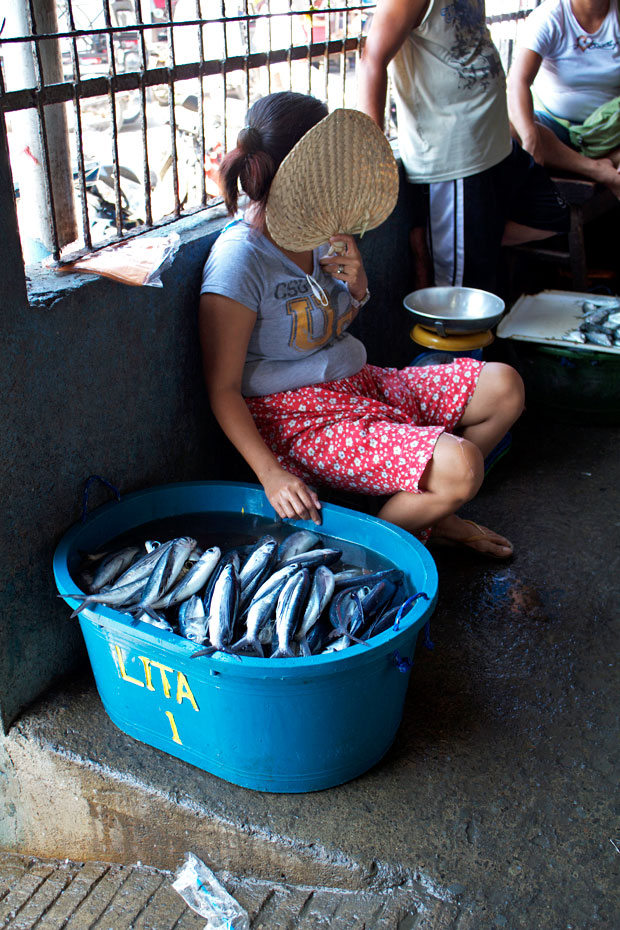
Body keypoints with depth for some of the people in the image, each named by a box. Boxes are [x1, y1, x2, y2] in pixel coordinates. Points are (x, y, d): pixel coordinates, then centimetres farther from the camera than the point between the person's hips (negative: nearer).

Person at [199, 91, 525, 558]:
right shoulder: (239, 260, -20)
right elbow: (223, 388, -19)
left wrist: (356, 288, -5)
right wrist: (271, 474, -28)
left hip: (355, 380, 9)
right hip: (298, 417, -9)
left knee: (503, 386, 2)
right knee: (459, 467, -26)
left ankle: (431, 510, 16)